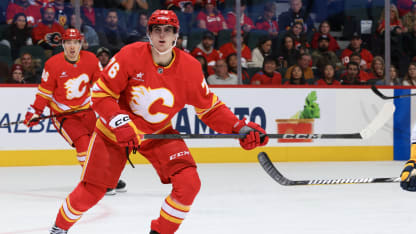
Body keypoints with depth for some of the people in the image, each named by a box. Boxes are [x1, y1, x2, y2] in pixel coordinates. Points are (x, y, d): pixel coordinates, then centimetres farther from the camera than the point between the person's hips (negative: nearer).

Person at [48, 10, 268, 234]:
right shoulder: (130, 56, -21)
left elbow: (210, 108, -5)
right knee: (90, 192, -1)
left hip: (159, 134, 2)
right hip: (115, 131, -2)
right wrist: (120, 123, -30)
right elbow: (100, 93, -17)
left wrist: (240, 128, -18)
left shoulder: (190, 67, -14)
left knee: (188, 183, -16)